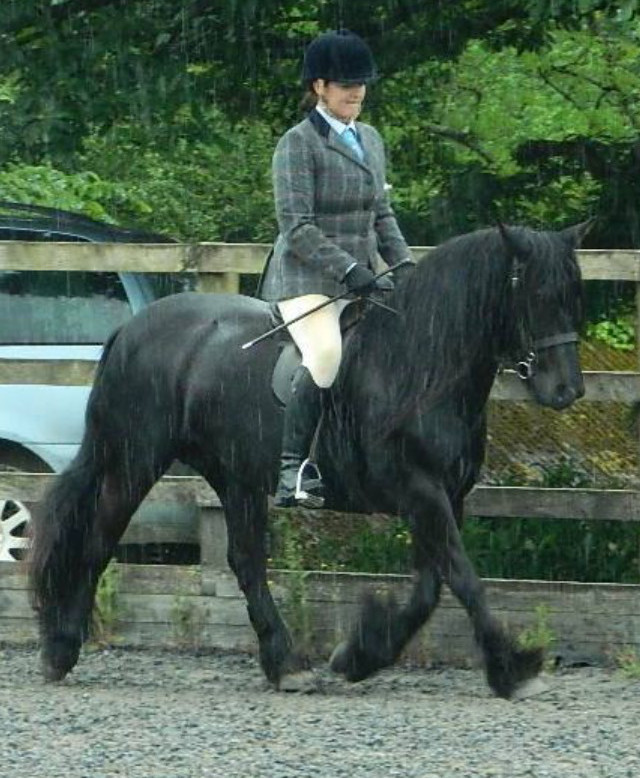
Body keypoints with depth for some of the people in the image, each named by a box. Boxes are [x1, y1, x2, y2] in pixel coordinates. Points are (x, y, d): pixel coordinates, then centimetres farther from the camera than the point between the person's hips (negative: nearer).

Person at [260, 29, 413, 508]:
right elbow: (297, 227, -15)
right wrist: (350, 271, -23)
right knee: (326, 356, -30)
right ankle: (293, 469, -25)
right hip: (307, 278, -8)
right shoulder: (298, 144, -8)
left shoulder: (370, 140, 16)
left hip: (360, 278, 8)